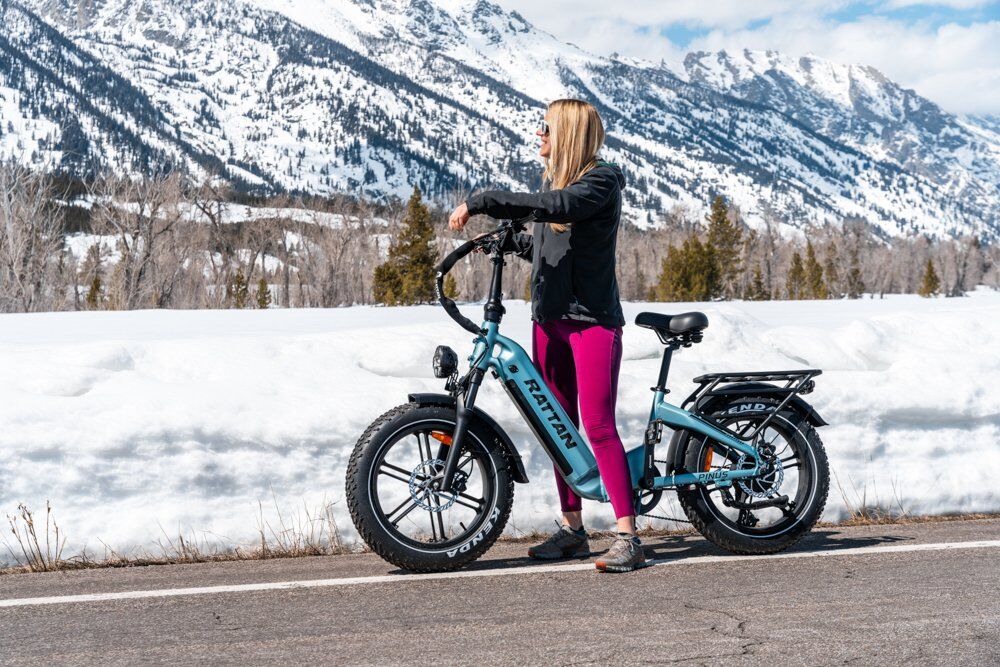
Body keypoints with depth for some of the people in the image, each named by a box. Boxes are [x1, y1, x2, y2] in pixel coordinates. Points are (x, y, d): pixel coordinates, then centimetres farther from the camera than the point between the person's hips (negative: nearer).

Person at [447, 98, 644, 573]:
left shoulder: (601, 180, -9)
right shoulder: (552, 179, 16)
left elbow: (558, 207, -29)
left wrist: (480, 202, -28)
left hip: (593, 320, -8)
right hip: (549, 319, 8)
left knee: (598, 427, -12)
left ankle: (627, 537, -8)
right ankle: (572, 529, 20)